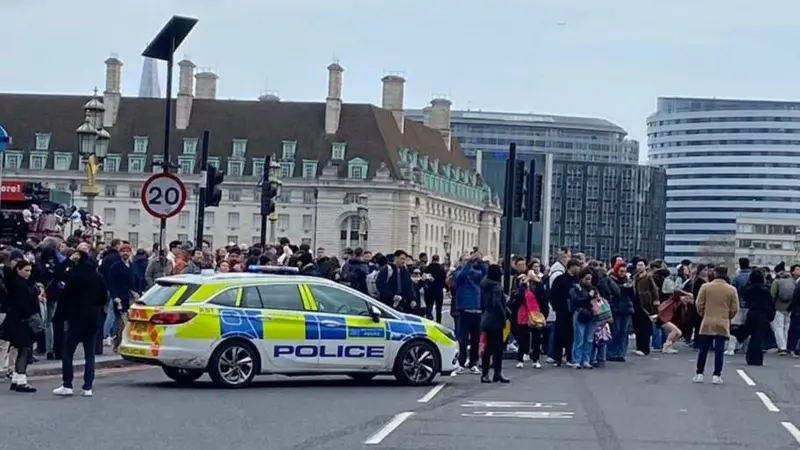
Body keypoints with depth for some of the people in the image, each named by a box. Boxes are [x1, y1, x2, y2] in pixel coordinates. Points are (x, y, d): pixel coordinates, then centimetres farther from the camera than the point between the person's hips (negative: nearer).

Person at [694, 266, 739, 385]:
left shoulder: (706, 287, -4)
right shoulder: (731, 289, -2)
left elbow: (699, 304, -2)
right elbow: (735, 309, -1)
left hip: (707, 323, 0)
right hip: (723, 324, 0)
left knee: (703, 350, 9)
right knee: (719, 351, 1)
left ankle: (699, 374, 11)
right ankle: (716, 376, 0)